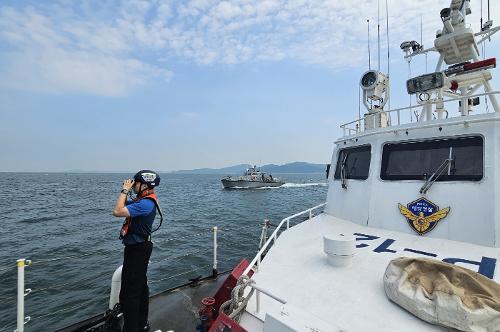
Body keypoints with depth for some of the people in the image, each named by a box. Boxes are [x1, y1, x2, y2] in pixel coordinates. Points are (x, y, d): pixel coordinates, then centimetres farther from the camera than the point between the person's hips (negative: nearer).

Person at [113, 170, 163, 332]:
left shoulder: (145, 204, -26)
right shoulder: (143, 200, 6)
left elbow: (117, 211, -31)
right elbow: (123, 205, 15)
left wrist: (125, 190, -21)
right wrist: (125, 190, 2)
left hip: (137, 250, -11)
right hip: (139, 247, 11)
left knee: (128, 293, 1)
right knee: (140, 286, 22)